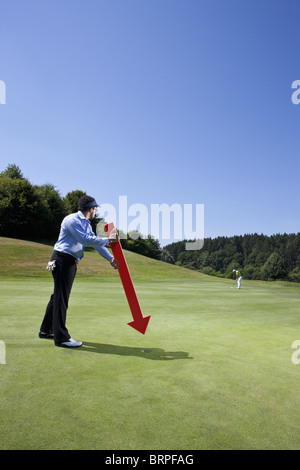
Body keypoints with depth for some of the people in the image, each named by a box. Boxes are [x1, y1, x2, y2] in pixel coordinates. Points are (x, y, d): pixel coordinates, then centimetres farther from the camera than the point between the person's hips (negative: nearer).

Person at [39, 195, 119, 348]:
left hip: (70, 262, 10)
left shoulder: (86, 224, 17)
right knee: (61, 297, -5)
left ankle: (46, 330, 29)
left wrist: (110, 258, 5)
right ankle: (61, 337, 2)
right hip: (63, 259, -10)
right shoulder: (72, 220, -14)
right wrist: (108, 240, -16)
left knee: (58, 296, 16)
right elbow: (86, 240, -22)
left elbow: (94, 242, 13)